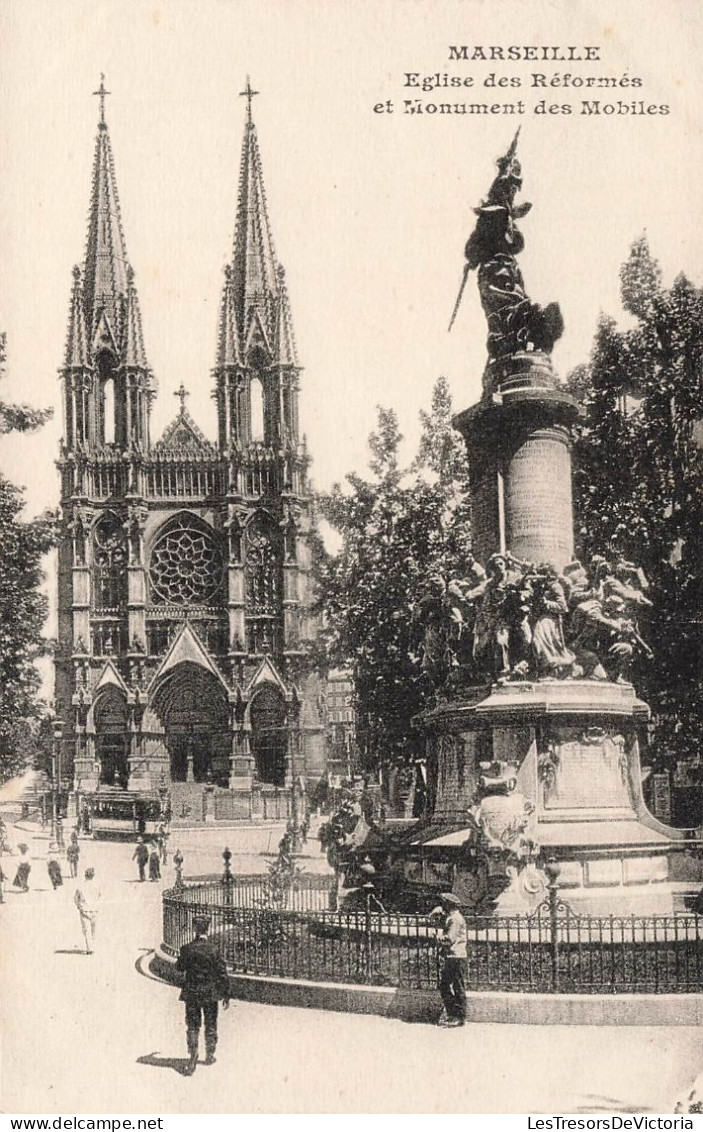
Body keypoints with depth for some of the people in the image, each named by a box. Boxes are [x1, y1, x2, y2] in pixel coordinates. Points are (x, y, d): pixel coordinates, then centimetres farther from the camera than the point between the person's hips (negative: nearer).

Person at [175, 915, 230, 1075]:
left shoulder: (187, 949, -10)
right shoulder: (214, 950, -13)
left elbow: (179, 967, 7)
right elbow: (222, 973, -10)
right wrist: (226, 995, -1)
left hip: (191, 994, 1)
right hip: (210, 994, 0)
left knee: (192, 1026, 7)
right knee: (210, 1025, 17)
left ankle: (192, 1059, -6)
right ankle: (209, 1056, 29)